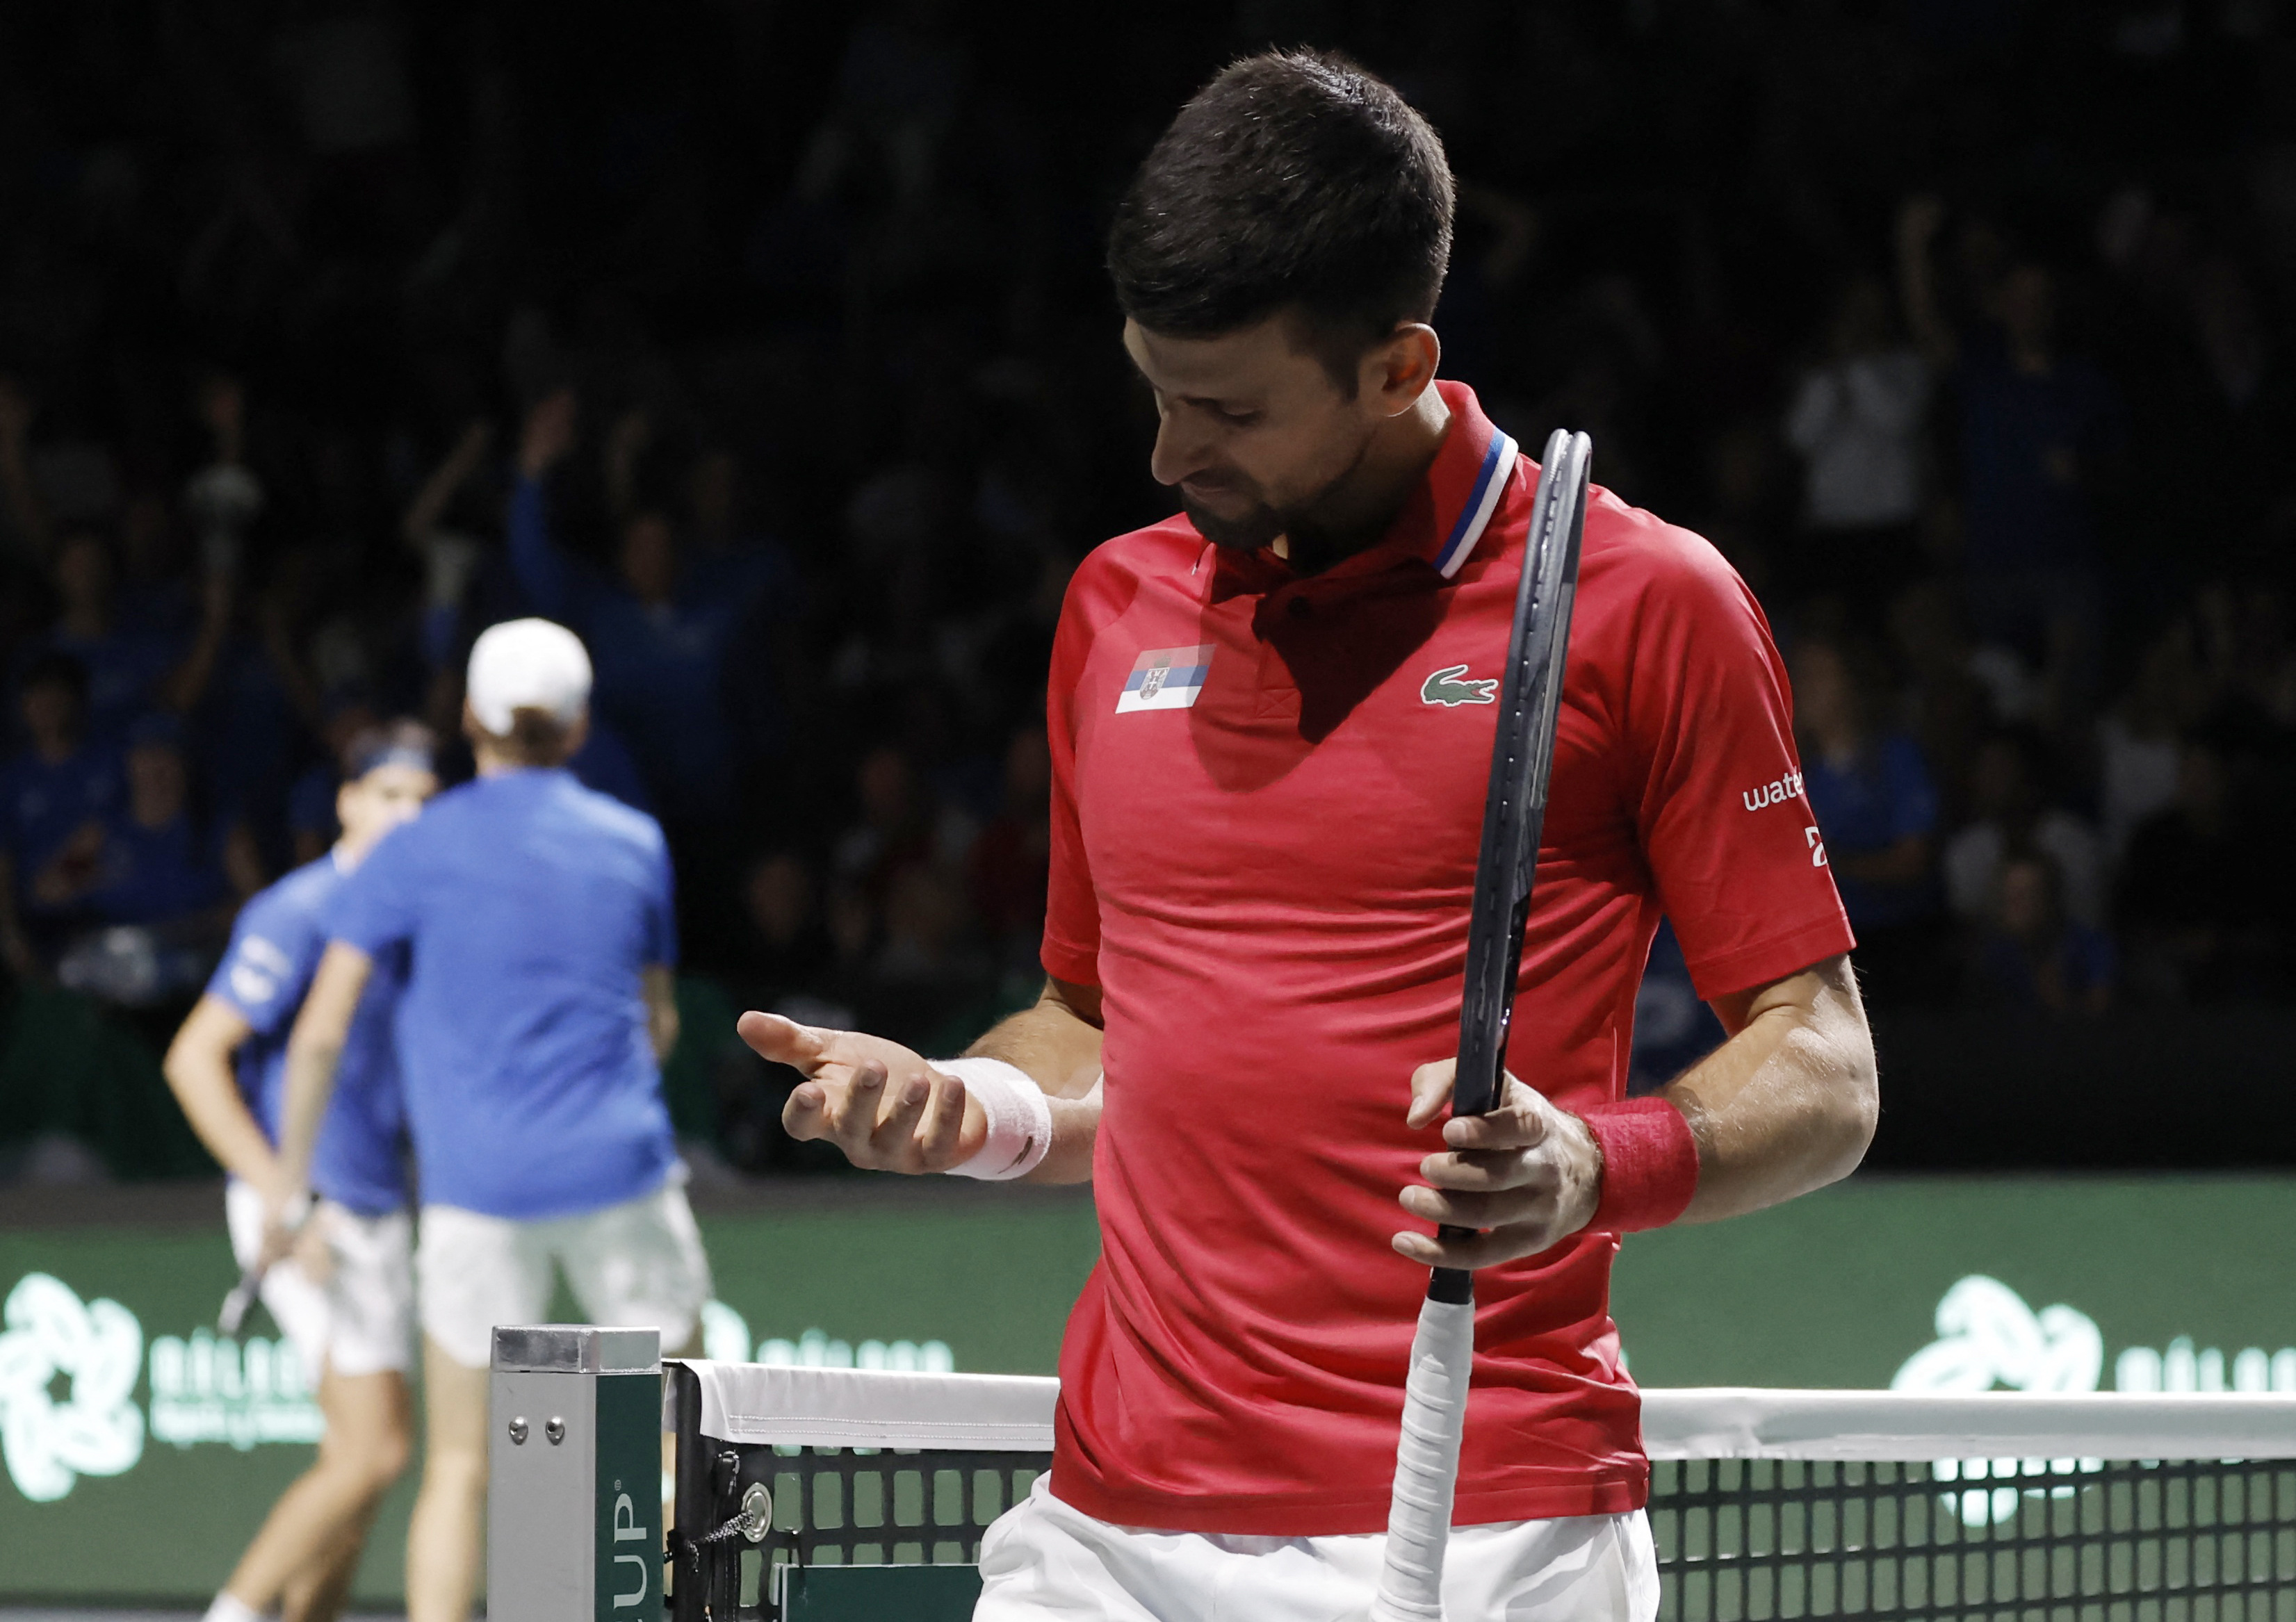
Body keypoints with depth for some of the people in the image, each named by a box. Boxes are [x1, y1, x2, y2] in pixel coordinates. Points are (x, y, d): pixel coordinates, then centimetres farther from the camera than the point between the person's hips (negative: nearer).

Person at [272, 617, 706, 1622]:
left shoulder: (416, 853, 1)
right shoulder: (634, 843, 9)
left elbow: (321, 1033, -3)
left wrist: (290, 1188, 5)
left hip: (479, 1189, -1)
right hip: (621, 1169, 1)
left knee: (459, 1465, 3)